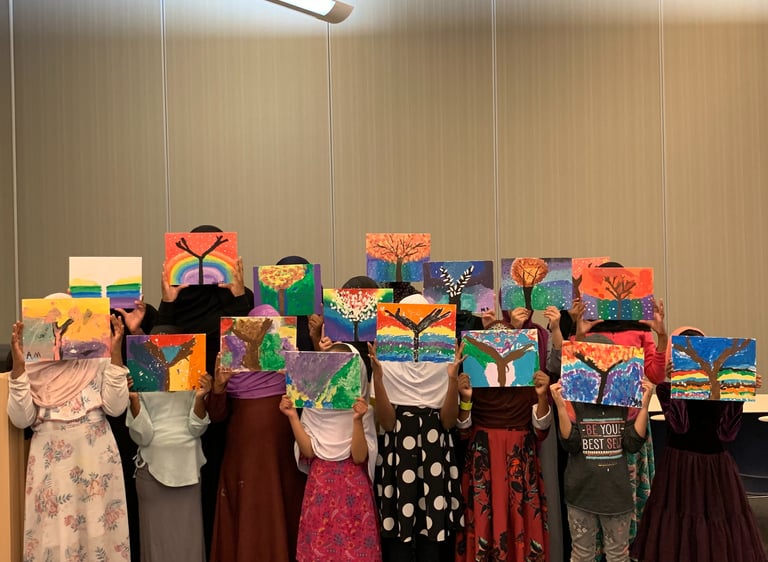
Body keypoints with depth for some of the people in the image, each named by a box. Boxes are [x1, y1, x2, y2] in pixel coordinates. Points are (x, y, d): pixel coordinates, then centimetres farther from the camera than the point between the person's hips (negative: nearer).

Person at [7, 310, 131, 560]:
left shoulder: (98, 358, 2)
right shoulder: (31, 365, 3)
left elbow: (115, 407, -6)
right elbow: (21, 419, -5)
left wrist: (115, 351, -12)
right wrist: (18, 364, -13)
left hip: (96, 456, 0)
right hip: (50, 460, 0)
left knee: (97, 530, 5)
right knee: (52, 533, 4)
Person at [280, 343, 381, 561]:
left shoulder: (362, 409, -5)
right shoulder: (312, 407, 3)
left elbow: (359, 457, -14)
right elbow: (309, 451, -5)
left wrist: (357, 420, -26)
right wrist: (292, 417, -11)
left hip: (352, 487, -2)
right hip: (320, 485, 3)